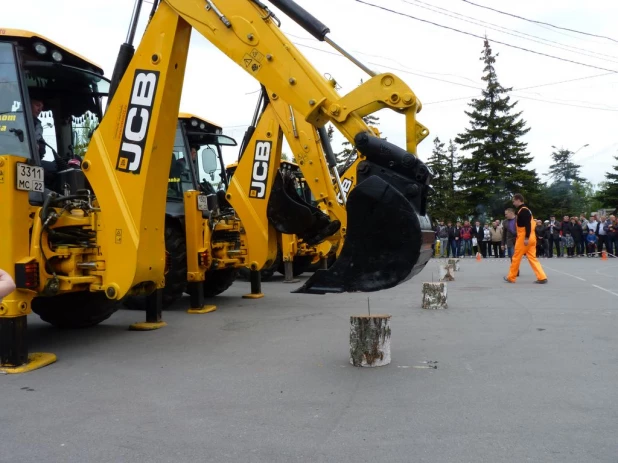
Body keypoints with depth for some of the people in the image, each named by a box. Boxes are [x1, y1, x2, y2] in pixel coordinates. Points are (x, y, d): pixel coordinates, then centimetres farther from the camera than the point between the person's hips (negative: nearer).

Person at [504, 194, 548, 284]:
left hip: (524, 238, -10)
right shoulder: (525, 210, 18)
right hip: (531, 238, 10)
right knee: (532, 257, 7)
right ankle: (542, 278, -1)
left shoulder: (523, 210, -13)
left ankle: (511, 278, 13)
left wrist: (526, 238, -25)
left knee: (516, 258, 2)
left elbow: (528, 225, -22)